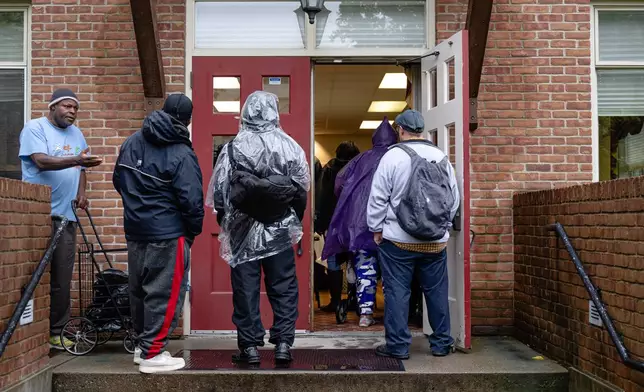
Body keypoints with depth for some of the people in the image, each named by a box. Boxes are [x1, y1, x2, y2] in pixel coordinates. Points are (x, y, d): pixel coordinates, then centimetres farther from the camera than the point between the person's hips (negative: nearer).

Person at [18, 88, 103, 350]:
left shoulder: (76, 133, 18)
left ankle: (55, 332, 14)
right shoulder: (35, 128, -3)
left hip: (66, 215, 6)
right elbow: (42, 161, -18)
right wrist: (76, 160, -29)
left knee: (62, 279, 6)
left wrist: (81, 193, 7)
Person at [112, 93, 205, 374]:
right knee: (163, 293, -1)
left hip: (134, 230, 8)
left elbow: (119, 180, 18)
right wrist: (193, 231, -3)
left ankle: (143, 344, 30)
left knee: (139, 290, 17)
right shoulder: (181, 155, -17)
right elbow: (192, 201, -18)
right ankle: (152, 354, 3)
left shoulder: (131, 142, 7)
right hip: (167, 235, -8)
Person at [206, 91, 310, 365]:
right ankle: (283, 344, 10)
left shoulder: (233, 147, -5)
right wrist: (295, 221, 16)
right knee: (283, 287, 10)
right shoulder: (290, 147, -4)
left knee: (245, 289, 7)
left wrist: (225, 223, 13)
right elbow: (303, 188, 3)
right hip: (280, 230, 1)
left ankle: (250, 346, 11)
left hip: (243, 230, 0)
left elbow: (219, 191, -1)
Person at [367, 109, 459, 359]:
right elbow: (454, 197, 8)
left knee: (397, 291, 3)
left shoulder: (393, 156, -9)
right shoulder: (441, 157, 4)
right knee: (437, 291, 12)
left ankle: (397, 345, 7)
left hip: (398, 240, -4)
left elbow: (378, 197, -7)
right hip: (436, 242, 4)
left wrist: (376, 229, 3)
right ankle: (441, 343, 20)